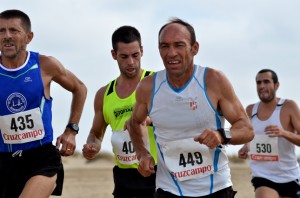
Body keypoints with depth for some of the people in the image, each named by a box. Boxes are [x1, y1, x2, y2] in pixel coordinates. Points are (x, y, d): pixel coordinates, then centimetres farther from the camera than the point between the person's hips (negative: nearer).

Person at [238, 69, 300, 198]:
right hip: (262, 177, 1)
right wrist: (246, 147, 1)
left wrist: (284, 133, -32)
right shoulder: (250, 110, 4)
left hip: (288, 178, -1)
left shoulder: (289, 107, -8)